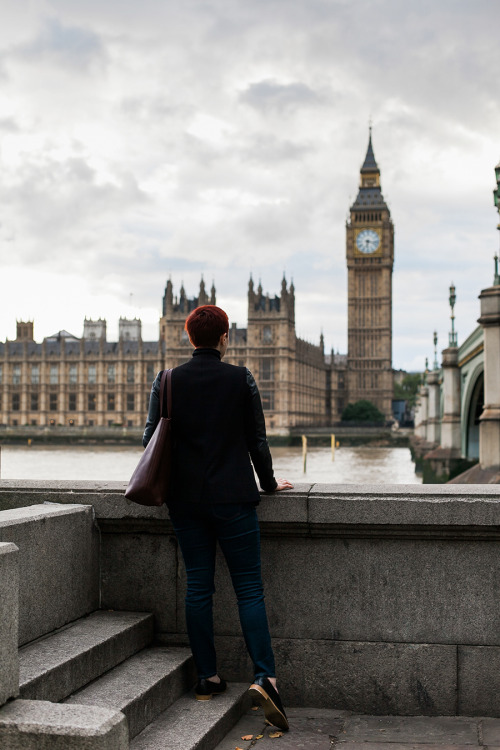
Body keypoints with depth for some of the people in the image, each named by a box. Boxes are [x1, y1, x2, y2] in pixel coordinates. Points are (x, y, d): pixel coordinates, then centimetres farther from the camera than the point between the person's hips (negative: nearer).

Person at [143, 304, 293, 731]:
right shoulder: (241, 379, -3)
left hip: (185, 498, 3)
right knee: (249, 588, 0)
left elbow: (152, 438, 5)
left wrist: (165, 485, 20)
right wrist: (269, 483, 14)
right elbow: (257, 439, 0)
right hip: (233, 496, -2)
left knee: (198, 586, 9)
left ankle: (207, 677, 14)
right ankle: (265, 676, -10)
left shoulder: (167, 382, 2)